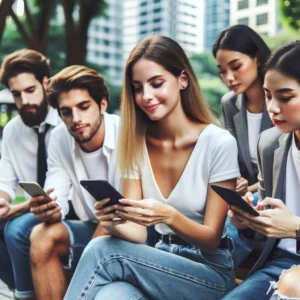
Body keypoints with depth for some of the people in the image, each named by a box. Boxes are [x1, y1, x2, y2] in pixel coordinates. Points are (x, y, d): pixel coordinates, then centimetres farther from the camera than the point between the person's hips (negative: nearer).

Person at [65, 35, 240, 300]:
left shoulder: (219, 143, -13)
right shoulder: (136, 144, 1)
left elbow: (212, 239, -10)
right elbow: (138, 233, -3)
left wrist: (169, 216, -30)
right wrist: (115, 223, -26)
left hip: (211, 271, -3)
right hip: (162, 261, 3)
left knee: (102, 251, -27)